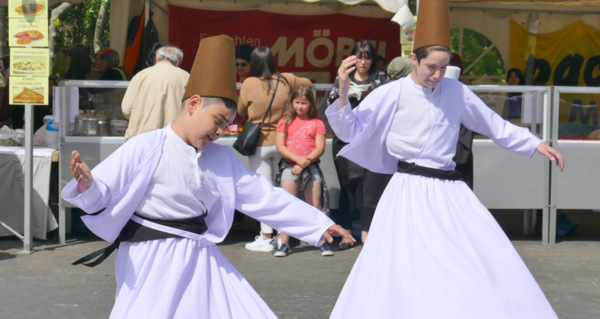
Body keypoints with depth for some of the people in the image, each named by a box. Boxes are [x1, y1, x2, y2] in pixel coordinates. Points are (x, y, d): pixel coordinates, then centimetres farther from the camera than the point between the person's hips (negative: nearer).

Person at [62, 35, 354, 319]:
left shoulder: (221, 158, 10)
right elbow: (102, 196, -10)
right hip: (153, 261, -6)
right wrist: (87, 184, -35)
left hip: (200, 260, 6)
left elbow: (265, 197, 12)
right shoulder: (146, 148, -8)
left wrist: (319, 224, 11)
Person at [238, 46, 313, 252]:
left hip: (259, 144, -3)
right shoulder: (286, 81, -5)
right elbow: (308, 84, 16)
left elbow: (241, 111, 0)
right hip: (282, 142, 4)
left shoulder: (249, 84, -14)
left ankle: (266, 238, 2)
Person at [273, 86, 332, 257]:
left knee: (315, 205, 1)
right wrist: (298, 159, -13)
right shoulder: (285, 122, 10)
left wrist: (305, 162, -13)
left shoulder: (317, 123, 8)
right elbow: (280, 146, 0)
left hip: (311, 167, 0)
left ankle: (322, 242, 7)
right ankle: (284, 244, -1)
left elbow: (320, 148, -1)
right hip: (289, 167, 0)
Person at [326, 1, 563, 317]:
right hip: (410, 191, -4)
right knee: (407, 273, -10)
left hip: (451, 191, 5)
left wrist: (536, 144, 16)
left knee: (490, 262, 5)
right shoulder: (391, 94, -4)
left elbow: (493, 125, 18)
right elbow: (351, 132, -6)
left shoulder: (456, 91, 7)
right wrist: (343, 94, -21)